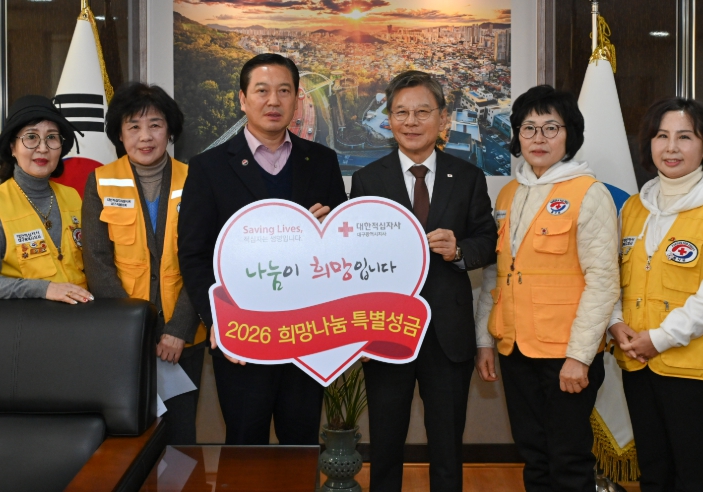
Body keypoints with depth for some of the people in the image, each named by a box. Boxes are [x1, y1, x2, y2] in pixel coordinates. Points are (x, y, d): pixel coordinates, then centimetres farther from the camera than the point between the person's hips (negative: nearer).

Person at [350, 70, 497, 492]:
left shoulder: (469, 178, 2)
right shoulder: (367, 180, 0)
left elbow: (488, 243, 5)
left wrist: (460, 251, -17)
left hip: (449, 331, 1)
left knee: (448, 446, 14)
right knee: (385, 445, 15)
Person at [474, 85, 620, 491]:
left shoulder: (589, 194, -8)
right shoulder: (509, 195, 11)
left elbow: (603, 281, -13)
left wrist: (579, 355, -16)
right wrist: (485, 340, 11)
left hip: (566, 355, -5)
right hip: (515, 350, 6)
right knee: (534, 457, 16)